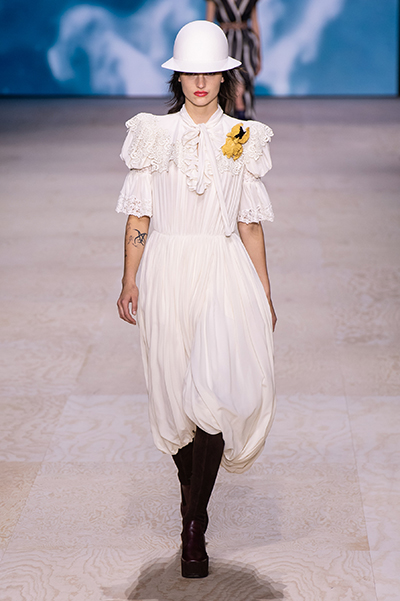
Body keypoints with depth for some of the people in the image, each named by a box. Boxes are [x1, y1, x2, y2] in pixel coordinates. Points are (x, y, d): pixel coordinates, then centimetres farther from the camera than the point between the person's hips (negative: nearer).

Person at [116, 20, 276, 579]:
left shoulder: (242, 139, 6)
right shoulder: (153, 134, 5)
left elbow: (251, 224, 8)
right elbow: (139, 217, 6)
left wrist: (265, 296, 7)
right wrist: (130, 282, 0)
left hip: (223, 275, -1)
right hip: (167, 272, 1)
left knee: (216, 391, -13)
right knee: (174, 392, 8)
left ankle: (194, 526, -6)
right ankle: (192, 494, 31)